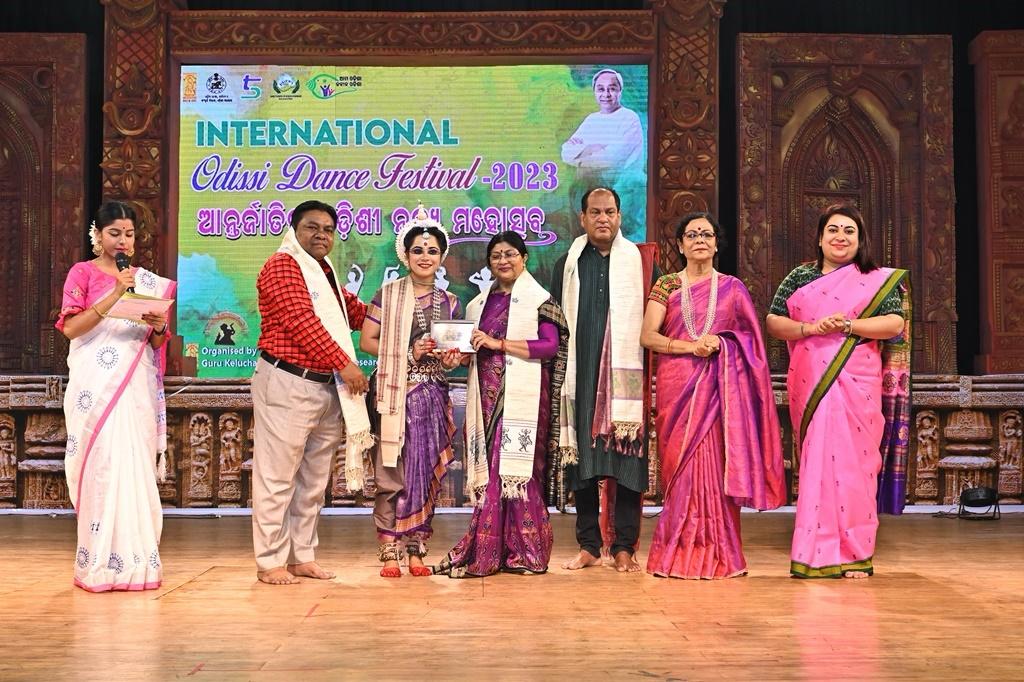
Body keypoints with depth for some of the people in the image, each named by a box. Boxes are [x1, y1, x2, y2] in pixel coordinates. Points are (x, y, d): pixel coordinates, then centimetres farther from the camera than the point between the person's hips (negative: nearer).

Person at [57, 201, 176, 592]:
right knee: (101, 466, -8)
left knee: (137, 466, -1)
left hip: (137, 386, 3)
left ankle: (135, 560, 5)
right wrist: (115, 294, -17)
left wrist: (159, 328, -6)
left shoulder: (148, 281, 15)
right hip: (96, 385, -3)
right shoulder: (82, 273, 4)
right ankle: (99, 564, -2)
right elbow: (70, 328, -10)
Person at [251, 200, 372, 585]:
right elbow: (302, 321, -16)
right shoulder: (283, 264, -6)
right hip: (287, 384, -9)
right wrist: (345, 364, -17)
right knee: (278, 477, -4)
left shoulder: (326, 275, 20)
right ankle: (270, 561, 2)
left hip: (328, 390, 9)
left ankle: (302, 556, 20)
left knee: (314, 479, 12)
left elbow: (357, 314, 27)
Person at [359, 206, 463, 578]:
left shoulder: (449, 302, 12)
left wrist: (451, 359, -5)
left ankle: (416, 550, 12)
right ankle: (389, 552, 2)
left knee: (426, 474, 4)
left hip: (432, 397, 3)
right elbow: (366, 341, -2)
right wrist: (409, 353, -12)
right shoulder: (388, 294, 1)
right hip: (394, 395, -3)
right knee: (392, 476, -5)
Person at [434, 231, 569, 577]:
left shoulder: (538, 299, 0)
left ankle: (523, 551, -3)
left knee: (516, 466, -8)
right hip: (487, 393, 6)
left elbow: (551, 345, -10)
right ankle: (485, 553, 4)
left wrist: (499, 344, -15)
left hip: (521, 395, -5)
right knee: (488, 468, 1)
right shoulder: (480, 303, 19)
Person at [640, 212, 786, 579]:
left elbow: (750, 339, 11)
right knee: (681, 464, -2)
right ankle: (679, 553, 5)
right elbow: (647, 336, -2)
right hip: (677, 386, 0)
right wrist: (692, 347, -13)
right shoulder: (667, 285, 8)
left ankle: (713, 554, 3)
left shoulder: (732, 288, 10)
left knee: (713, 464, -4)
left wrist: (719, 343, -8)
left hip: (717, 387, 0)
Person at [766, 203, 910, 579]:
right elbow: (773, 321, 7)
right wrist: (809, 328, -11)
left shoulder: (879, 280, 9)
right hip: (809, 386, 1)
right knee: (816, 463, 1)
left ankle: (854, 555, 4)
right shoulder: (799, 277, 13)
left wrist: (847, 325, -15)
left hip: (857, 386, -1)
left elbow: (895, 323, -3)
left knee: (852, 462, -4)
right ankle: (816, 555, 7)